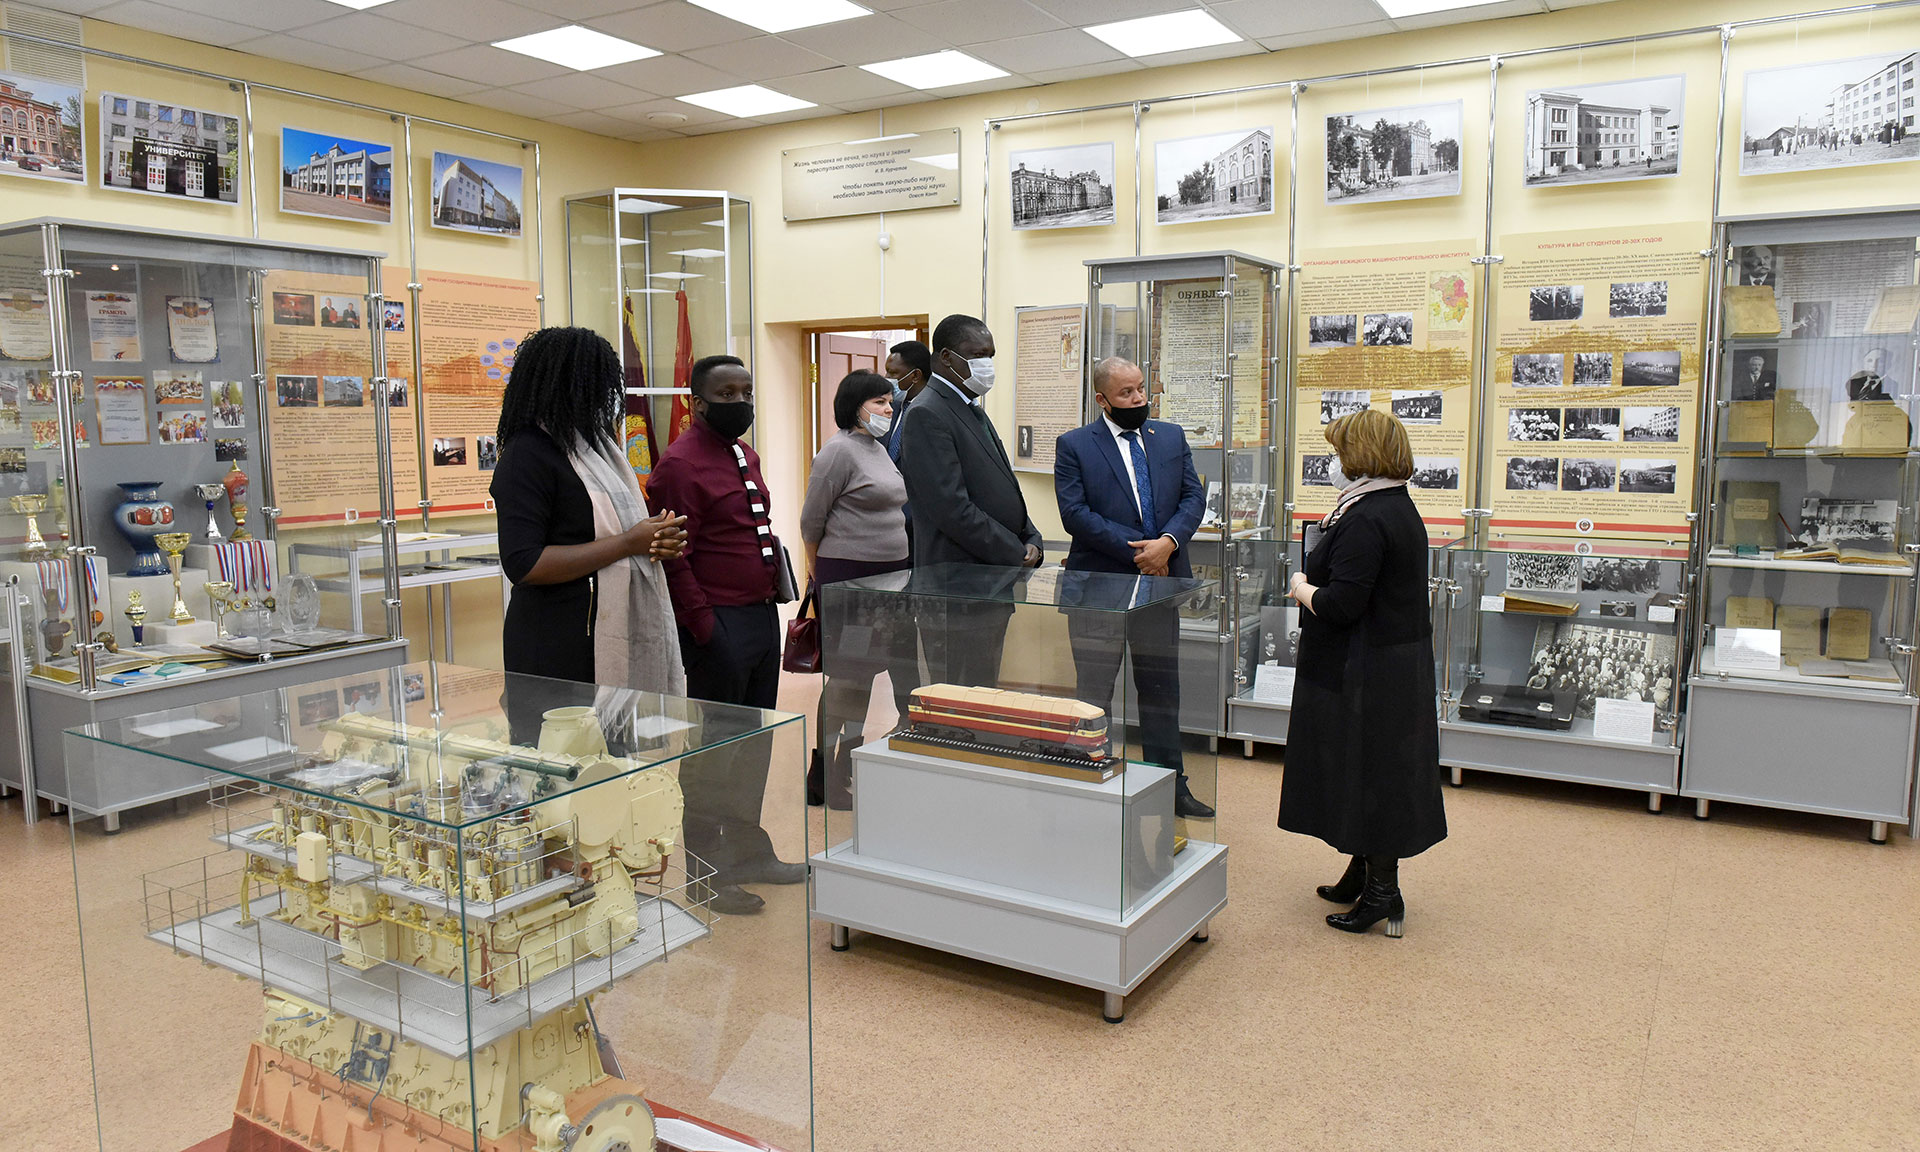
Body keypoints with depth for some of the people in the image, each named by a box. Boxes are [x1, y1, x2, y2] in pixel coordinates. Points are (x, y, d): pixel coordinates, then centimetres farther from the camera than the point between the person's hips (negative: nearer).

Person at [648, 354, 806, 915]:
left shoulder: (746, 456, 15)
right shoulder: (681, 463, -14)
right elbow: (674, 559, -18)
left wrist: (771, 603, 17)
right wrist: (706, 631, -20)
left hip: (761, 617, 9)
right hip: (720, 625, -9)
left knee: (754, 742, 17)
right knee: (712, 752, 1)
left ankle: (748, 849, 31)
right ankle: (705, 874, 13)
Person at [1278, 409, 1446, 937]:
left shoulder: (1364, 521, -22)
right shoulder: (1401, 507, 10)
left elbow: (1342, 605, -26)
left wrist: (1303, 589, -9)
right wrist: (1318, 584, 10)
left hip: (1366, 672, -10)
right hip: (1401, 661, 10)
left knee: (1366, 771, 1)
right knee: (1377, 770, 17)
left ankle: (1382, 892, 10)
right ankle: (1364, 874, 30)